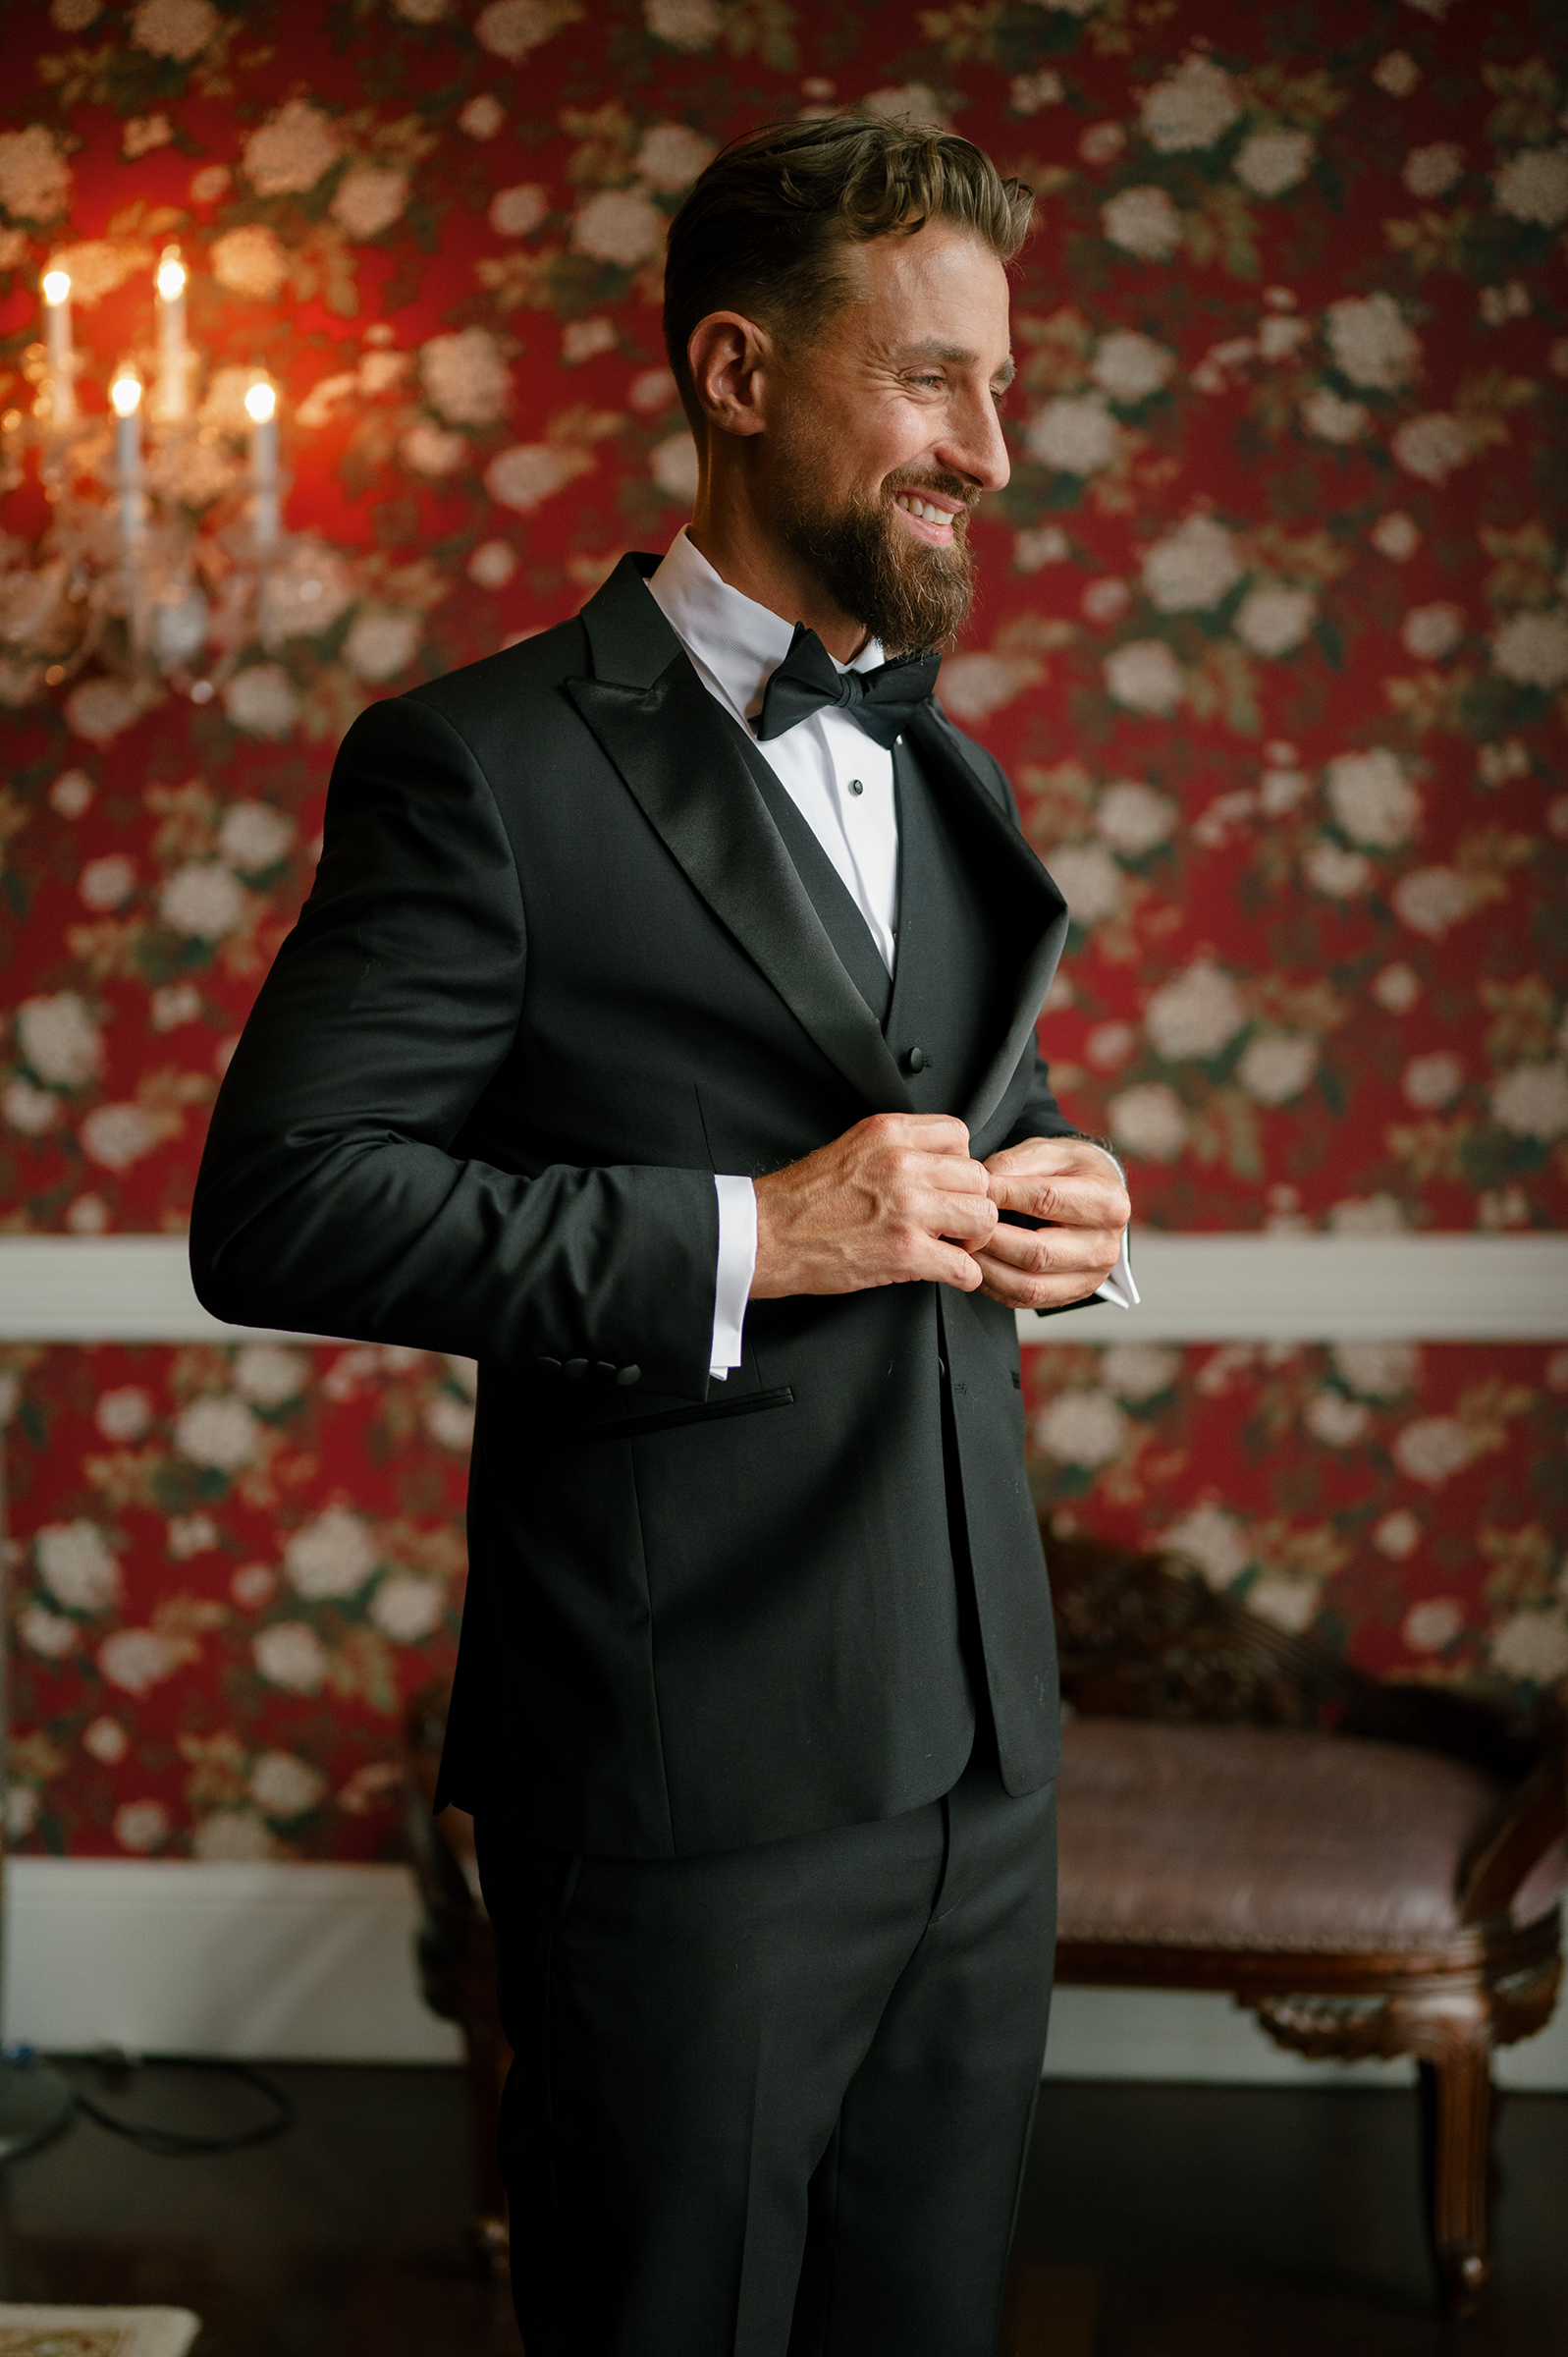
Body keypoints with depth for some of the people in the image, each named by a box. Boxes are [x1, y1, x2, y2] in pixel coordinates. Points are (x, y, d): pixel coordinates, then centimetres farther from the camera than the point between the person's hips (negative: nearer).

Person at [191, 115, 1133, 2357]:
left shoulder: (949, 780, 15)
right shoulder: (485, 765, -9)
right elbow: (275, 1209, -15)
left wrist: (1051, 1214, 2)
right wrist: (746, 1241, -20)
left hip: (982, 1751, 7)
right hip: (690, 1782, -6)